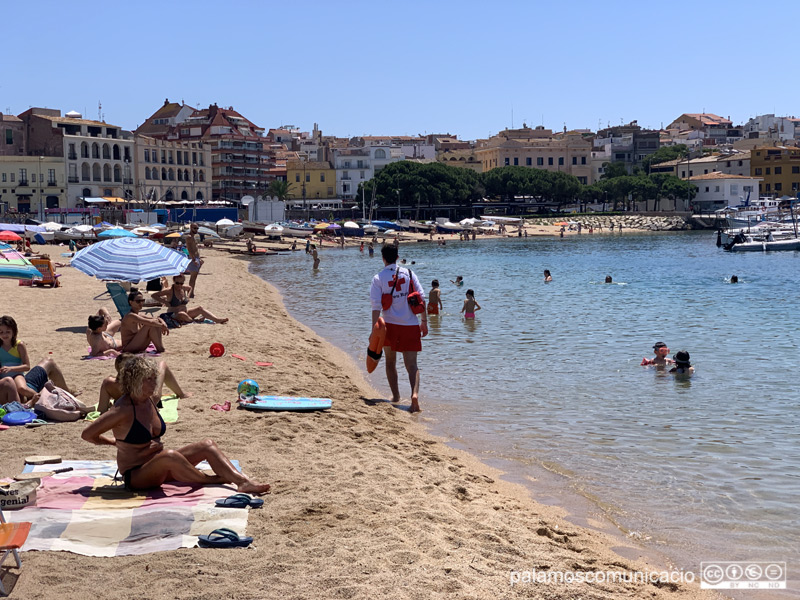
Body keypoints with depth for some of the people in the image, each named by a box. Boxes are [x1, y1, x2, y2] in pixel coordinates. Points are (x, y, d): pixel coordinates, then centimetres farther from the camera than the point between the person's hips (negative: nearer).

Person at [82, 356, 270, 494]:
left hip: (159, 467, 8)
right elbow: (87, 434, -15)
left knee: (207, 445, -8)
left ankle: (243, 482, -24)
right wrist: (115, 442, -7)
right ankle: (209, 480, -17)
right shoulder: (122, 410, -19)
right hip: (136, 477, -8)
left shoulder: (148, 401, 6)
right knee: (169, 455, -39)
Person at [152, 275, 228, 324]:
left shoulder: (184, 288, 5)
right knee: (182, 314, -40)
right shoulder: (170, 291, -15)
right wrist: (165, 302, -19)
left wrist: (187, 296, 14)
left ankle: (217, 319, -16)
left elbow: (190, 288, 31)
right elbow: (154, 295, -18)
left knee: (200, 308, -8)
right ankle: (194, 320, -15)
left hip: (186, 312, 7)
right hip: (174, 315, -7)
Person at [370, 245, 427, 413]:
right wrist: (424, 321, 9)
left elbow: (376, 306, -9)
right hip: (411, 325, 1)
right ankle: (415, 393, -22)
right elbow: (421, 298, 1)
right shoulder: (409, 274, 3)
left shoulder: (378, 278, -3)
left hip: (390, 325, -1)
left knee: (390, 362, 19)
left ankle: (395, 395, 25)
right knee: (411, 364, 2)